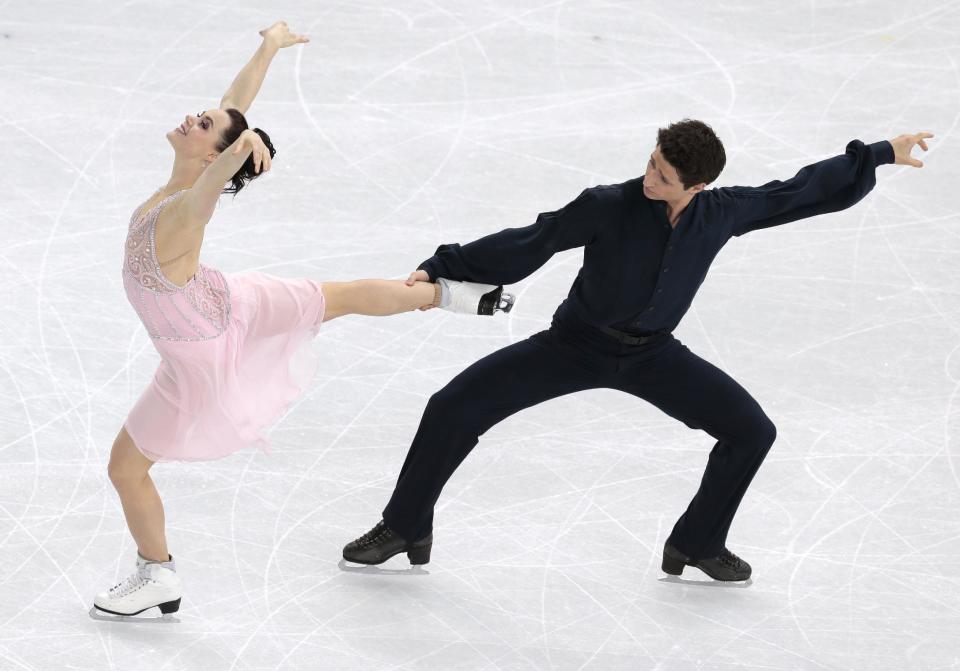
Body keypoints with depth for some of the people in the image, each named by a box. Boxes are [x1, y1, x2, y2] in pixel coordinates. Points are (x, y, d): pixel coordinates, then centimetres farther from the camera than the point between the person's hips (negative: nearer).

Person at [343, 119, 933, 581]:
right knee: (453, 408, -14)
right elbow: (528, 244, -22)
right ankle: (406, 528, 5)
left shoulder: (722, 213, -17)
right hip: (575, 345, -3)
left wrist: (880, 154, -6)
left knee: (752, 431, -5)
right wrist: (442, 268, -26)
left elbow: (804, 192, -6)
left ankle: (698, 543, 16)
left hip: (651, 354, 3)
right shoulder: (611, 206, -26)